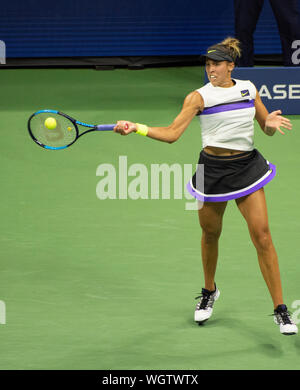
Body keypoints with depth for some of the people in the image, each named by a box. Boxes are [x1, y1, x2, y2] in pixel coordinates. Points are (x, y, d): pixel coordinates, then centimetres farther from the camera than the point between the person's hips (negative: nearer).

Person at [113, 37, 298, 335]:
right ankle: (209, 291, 40)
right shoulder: (199, 97, -4)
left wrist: (271, 123, -10)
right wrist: (136, 128, -25)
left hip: (247, 167, 1)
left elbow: (268, 129, 14)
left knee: (262, 237, -7)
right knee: (210, 234, 12)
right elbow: (172, 133, -12)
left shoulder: (248, 89, 5)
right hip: (212, 168, -1)